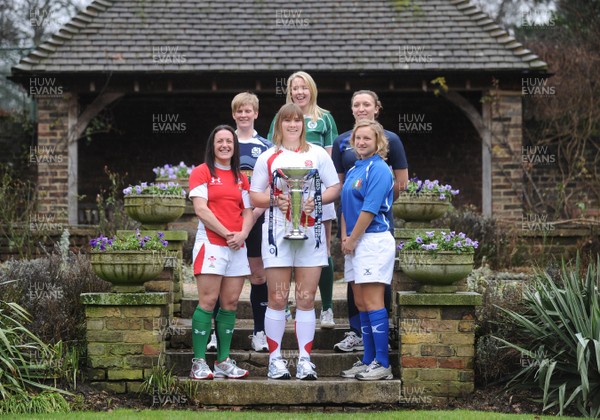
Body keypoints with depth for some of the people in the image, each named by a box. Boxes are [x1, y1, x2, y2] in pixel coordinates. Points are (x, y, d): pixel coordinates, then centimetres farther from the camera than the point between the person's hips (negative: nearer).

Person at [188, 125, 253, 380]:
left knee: (230, 304, 4)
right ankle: (199, 363, -9)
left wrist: (242, 234, -5)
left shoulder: (240, 178, 18)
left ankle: (223, 361, 8)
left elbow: (248, 212, 15)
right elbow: (201, 210, -8)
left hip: (237, 246, 6)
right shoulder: (202, 172, 1)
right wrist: (227, 234, -13)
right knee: (208, 302, -10)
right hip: (211, 243, -6)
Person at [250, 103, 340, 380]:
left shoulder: (318, 154, 10)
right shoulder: (268, 157, 8)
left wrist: (316, 200, -9)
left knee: (306, 298, 0)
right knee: (277, 297, -2)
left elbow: (334, 188, 10)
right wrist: (276, 200, -12)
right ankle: (275, 358, 4)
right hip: (278, 232, -1)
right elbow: (254, 196, 7)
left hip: (310, 231, 1)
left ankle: (305, 359, 3)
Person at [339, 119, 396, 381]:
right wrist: (344, 238, 4)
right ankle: (368, 360, 15)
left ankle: (382, 364, -9)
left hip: (374, 240, -9)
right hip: (355, 243, 9)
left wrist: (352, 240, -12)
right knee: (361, 303, 10)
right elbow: (345, 207, 19)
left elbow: (369, 209, -16)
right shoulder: (354, 170, 17)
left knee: (372, 303, -11)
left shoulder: (378, 169, -10)